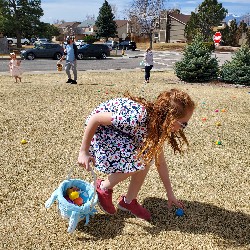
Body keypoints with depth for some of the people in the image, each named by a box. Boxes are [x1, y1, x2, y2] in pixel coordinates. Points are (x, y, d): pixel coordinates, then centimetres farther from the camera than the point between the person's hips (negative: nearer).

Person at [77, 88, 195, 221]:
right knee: (135, 161, -22)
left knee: (146, 158, -8)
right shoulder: (137, 116, -37)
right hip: (99, 129, -7)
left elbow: (160, 161, 3)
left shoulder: (156, 125, -9)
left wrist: (170, 193, 8)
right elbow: (95, 119, -29)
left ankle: (128, 201, 10)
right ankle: (103, 188, 2)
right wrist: (83, 151, -22)